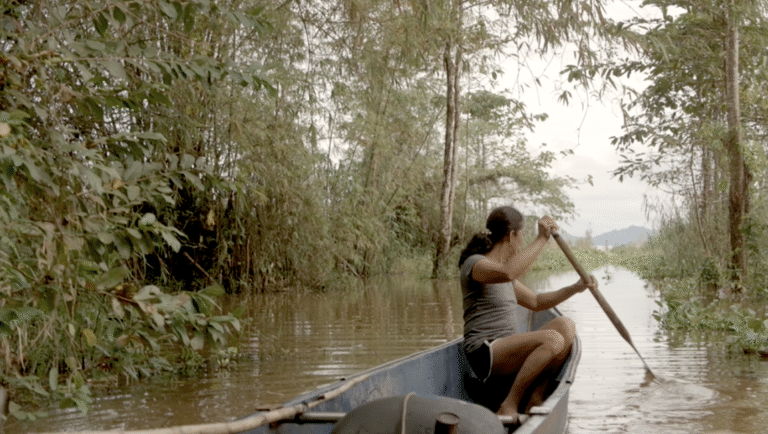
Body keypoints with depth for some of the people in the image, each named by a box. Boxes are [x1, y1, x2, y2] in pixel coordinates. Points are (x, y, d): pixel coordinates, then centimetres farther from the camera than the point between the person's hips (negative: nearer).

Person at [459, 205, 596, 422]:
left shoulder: (500, 273, 19)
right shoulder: (474, 264, -11)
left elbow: (536, 302, 28)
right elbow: (508, 273, -34)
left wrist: (575, 288, 18)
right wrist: (542, 239, -30)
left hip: (507, 352, 9)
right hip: (484, 354, -9)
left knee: (566, 325, -9)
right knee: (552, 339, -28)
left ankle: (536, 397, -9)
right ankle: (509, 405, -19)